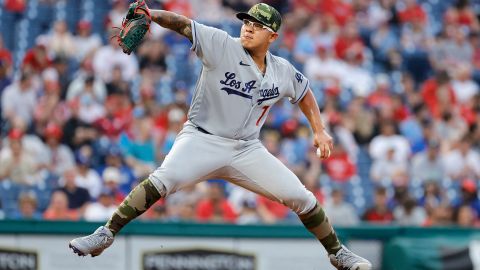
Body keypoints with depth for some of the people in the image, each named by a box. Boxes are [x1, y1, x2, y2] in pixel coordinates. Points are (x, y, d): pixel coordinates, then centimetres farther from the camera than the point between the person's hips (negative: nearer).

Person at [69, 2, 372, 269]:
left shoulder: (283, 72, 3)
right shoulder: (222, 45, -10)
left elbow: (304, 91, 23)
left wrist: (319, 130, 13)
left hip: (247, 150, 4)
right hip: (202, 140, -4)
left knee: (301, 197, -1)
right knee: (162, 180, -30)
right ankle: (106, 235, -24)